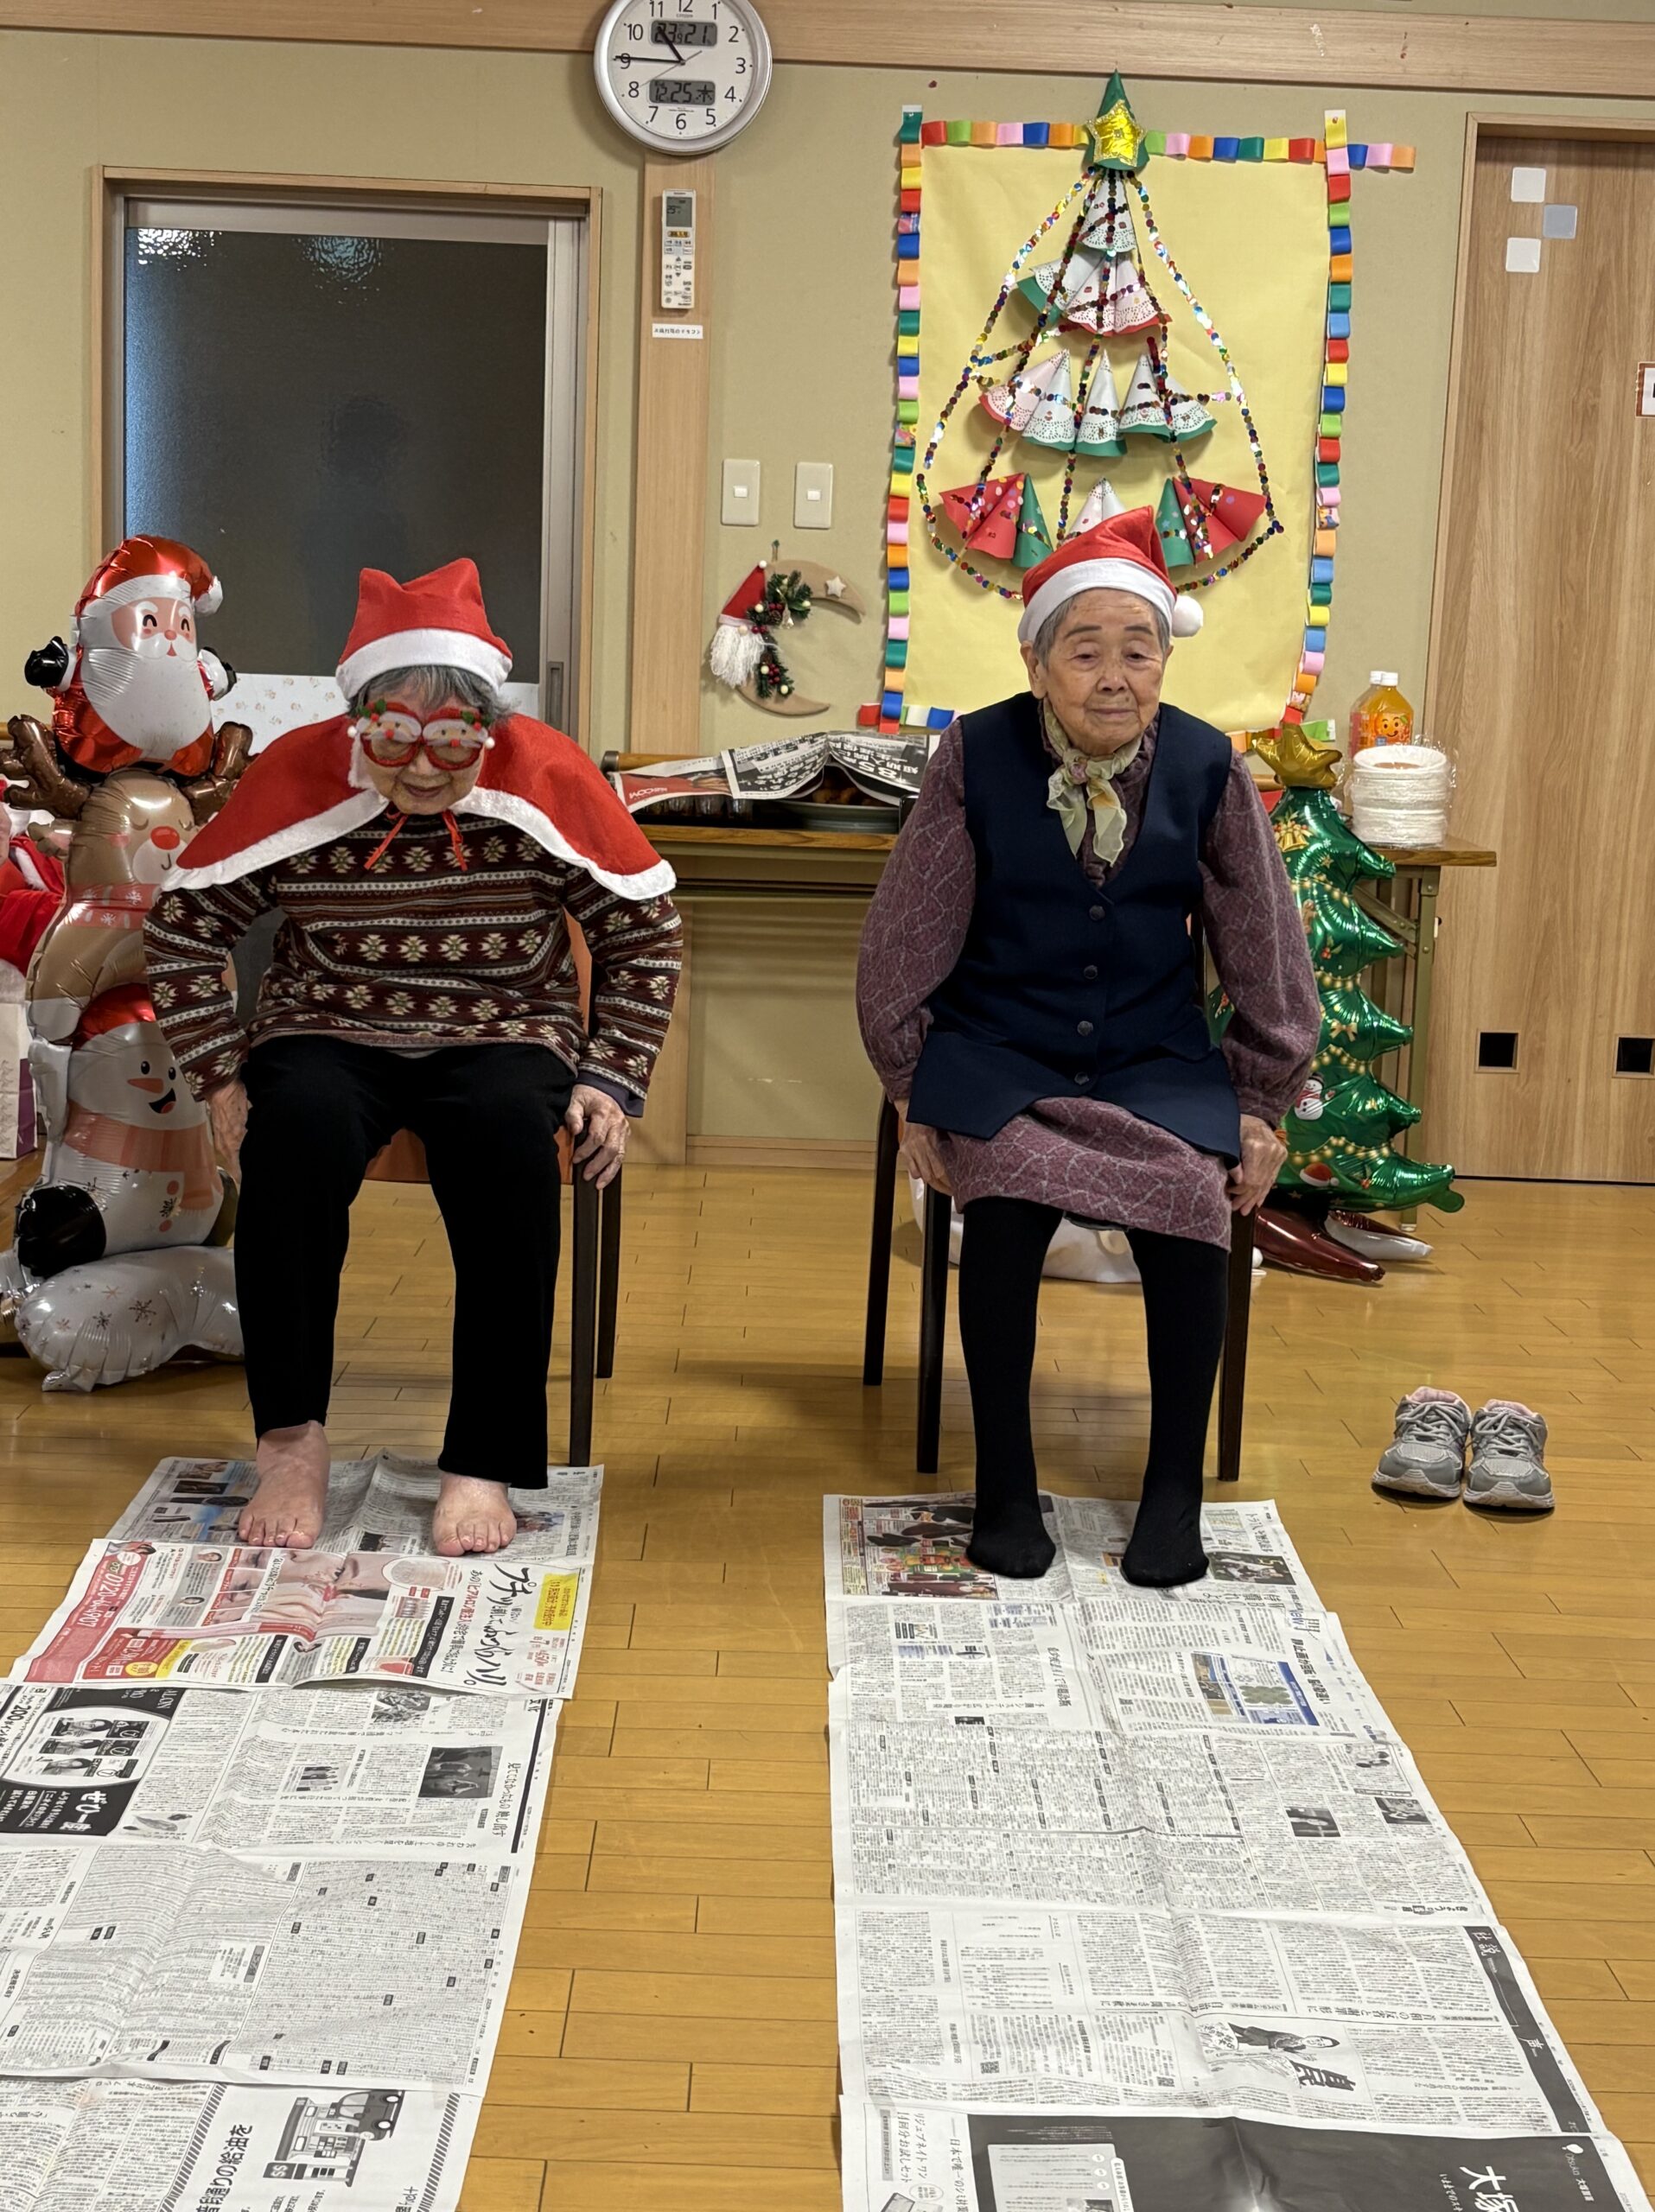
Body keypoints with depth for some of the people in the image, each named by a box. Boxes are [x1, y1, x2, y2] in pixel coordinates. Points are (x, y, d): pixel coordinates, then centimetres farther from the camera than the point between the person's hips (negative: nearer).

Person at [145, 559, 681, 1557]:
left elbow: (644, 933, 3)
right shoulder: (298, 775, -8)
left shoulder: (548, 777, -8)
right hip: (332, 1034, 1)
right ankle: (292, 1436, -21)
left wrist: (613, 1081, -5)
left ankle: (486, 1462, -26)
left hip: (502, 1036, 0)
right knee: (296, 1129, -34)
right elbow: (184, 930, 2)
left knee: (511, 1137, -35)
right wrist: (224, 1079, -5)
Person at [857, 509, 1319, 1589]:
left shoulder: (1208, 768, -3)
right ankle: (1005, 1482, -12)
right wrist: (917, 1091, -2)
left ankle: (1176, 1488, -7)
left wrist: (1260, 1105, 4)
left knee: (1194, 1197, -26)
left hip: (1156, 1060, 2)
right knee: (1008, 1197, -31)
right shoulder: (977, 755, -7)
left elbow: (1264, 945, 5)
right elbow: (909, 937, -1)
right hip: (997, 1053, -1)